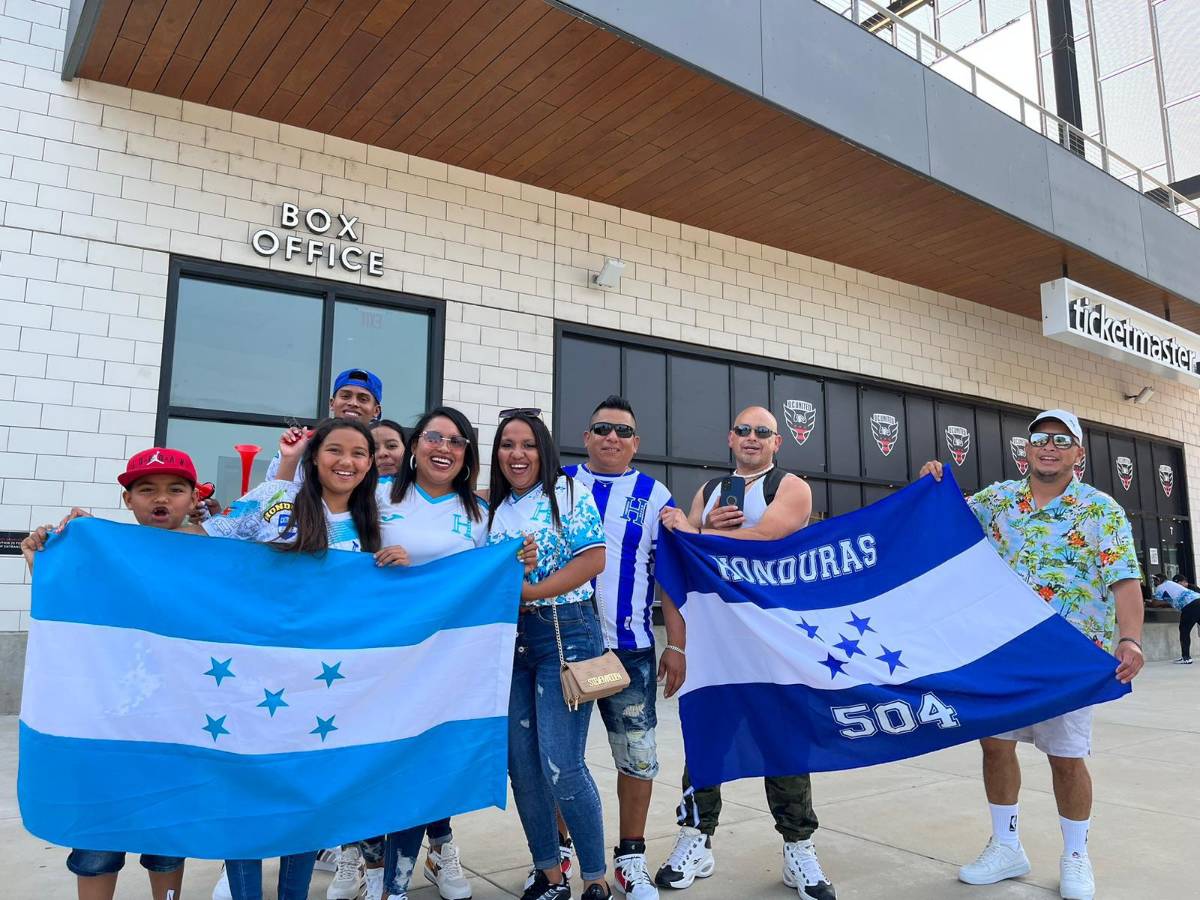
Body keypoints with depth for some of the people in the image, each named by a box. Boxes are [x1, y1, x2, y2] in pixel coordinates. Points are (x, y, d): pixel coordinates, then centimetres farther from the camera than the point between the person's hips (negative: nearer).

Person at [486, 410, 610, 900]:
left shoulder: (568, 491, -3)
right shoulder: (491, 506, 13)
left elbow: (593, 560, -12)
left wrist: (528, 593, -16)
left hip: (564, 634, -6)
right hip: (508, 640, 6)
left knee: (561, 766, -8)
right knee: (520, 764, 9)